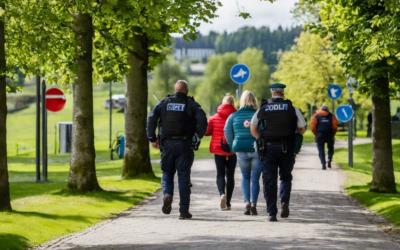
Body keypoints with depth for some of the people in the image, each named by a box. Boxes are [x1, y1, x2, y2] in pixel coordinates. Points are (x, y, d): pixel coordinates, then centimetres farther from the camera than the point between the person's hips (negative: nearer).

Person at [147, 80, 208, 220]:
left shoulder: (163, 103, 9)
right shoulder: (192, 105, 4)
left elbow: (151, 119, -1)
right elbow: (202, 120, -12)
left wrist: (152, 139, 6)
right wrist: (199, 136, 3)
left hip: (167, 144, 1)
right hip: (184, 145, -1)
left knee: (167, 173, 15)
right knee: (183, 177, 3)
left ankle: (167, 194, -16)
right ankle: (184, 211, 0)